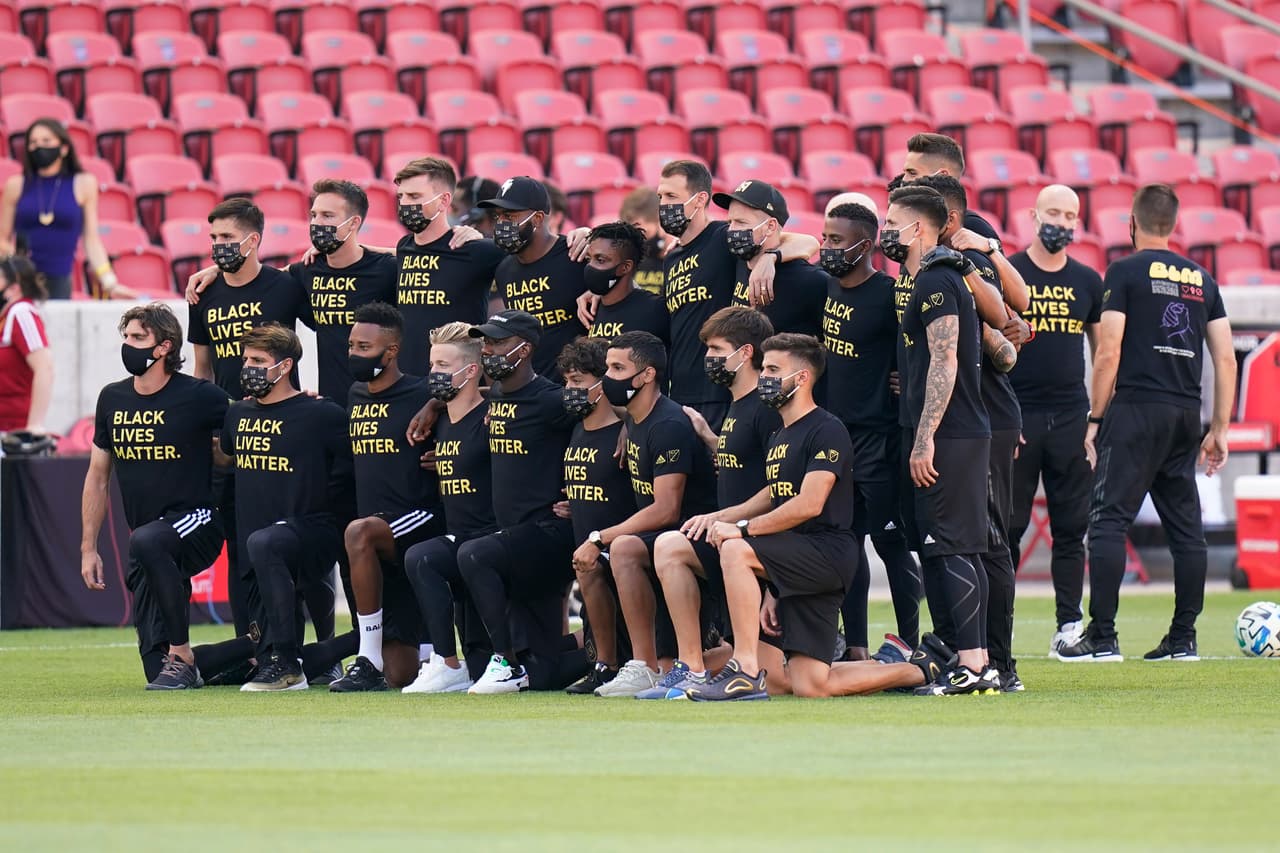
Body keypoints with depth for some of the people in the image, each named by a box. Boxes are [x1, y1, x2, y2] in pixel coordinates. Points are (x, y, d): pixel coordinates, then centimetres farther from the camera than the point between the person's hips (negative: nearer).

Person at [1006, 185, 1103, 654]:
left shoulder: (1087, 282, 10)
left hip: (1071, 417, 3)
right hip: (1016, 416, -3)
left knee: (1071, 526, 4)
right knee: (1007, 525, -1)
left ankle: (1069, 624, 8)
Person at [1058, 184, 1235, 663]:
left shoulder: (1125, 272, -2)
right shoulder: (1202, 279, 14)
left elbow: (1108, 353, -8)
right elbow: (1226, 360, 11)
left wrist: (1095, 419, -2)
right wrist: (1219, 430, 15)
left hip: (1136, 409, -6)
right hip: (1186, 416, 6)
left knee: (1108, 520, -5)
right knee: (1185, 527, 9)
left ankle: (1102, 637, -11)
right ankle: (1183, 638, 10)